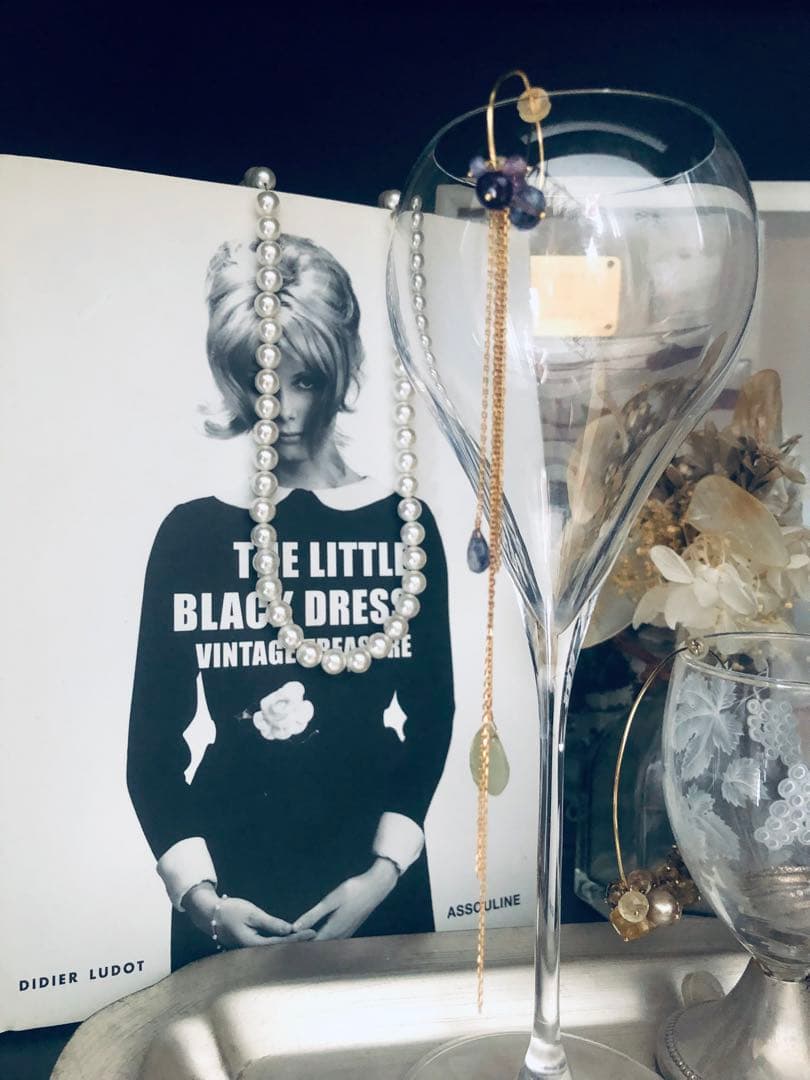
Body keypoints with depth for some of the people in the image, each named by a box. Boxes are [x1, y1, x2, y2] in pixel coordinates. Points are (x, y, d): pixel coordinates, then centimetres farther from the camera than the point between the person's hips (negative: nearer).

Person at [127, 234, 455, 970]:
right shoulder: (191, 533, -3)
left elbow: (432, 715, -1)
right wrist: (196, 892, -11)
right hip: (230, 890, 0)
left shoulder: (401, 525, -3)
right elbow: (153, 742, -2)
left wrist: (385, 871, -8)